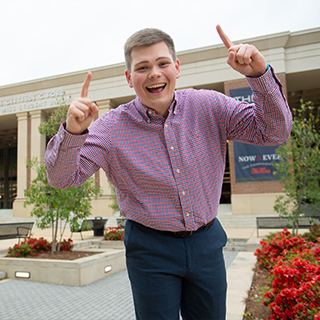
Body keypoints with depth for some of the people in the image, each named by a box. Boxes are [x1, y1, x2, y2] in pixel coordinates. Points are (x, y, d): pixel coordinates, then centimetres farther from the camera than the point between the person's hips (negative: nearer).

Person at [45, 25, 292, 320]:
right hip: (150, 250, -2)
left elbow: (274, 131, -6)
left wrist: (259, 73, -22)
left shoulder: (209, 107, -7)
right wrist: (73, 131, -33)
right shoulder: (112, 128, -12)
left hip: (207, 242, 3)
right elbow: (62, 177, -12)